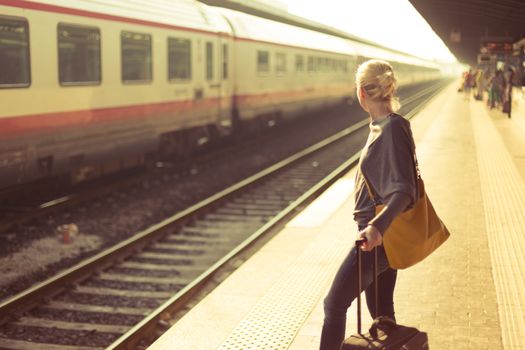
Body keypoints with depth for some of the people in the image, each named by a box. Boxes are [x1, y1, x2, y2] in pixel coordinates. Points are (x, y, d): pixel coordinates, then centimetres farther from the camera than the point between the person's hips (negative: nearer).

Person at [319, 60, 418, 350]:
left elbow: (403, 190, -28)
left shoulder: (392, 129, -20)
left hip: (377, 238, -10)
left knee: (335, 304, -4)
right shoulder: (383, 125, 8)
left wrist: (378, 226, -43)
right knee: (381, 310, 18)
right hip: (382, 235, 10)